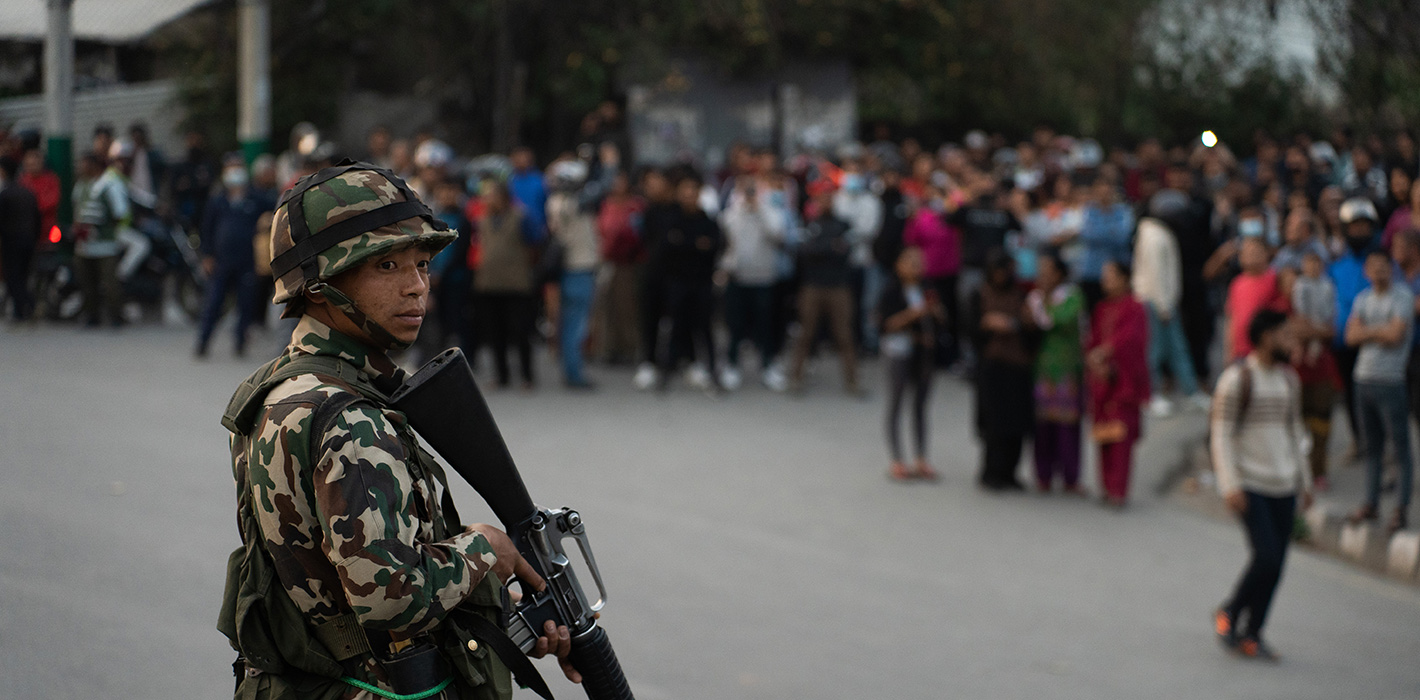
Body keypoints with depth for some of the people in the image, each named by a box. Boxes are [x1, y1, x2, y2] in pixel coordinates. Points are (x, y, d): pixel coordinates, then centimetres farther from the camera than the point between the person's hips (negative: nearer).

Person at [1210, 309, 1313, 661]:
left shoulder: (1289, 379, 12)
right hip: (1249, 485, -7)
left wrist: (1304, 480, 20)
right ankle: (1229, 614, 6)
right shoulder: (1237, 378, -10)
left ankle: (1251, 634, 12)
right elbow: (1221, 434, -10)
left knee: (1276, 565, 2)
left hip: (1283, 486, 7)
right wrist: (1230, 485, -16)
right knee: (1266, 556, -16)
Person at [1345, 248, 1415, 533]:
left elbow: (1397, 335, -15)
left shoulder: (1403, 297, -5)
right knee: (1371, 446, 12)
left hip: (1391, 381, -6)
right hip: (1364, 379, 6)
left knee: (1400, 445, -3)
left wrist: (1369, 331, -2)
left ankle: (1402, 508, 0)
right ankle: (1371, 503, 19)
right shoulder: (1363, 299, 13)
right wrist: (1382, 332, -10)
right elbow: (1351, 336, 3)